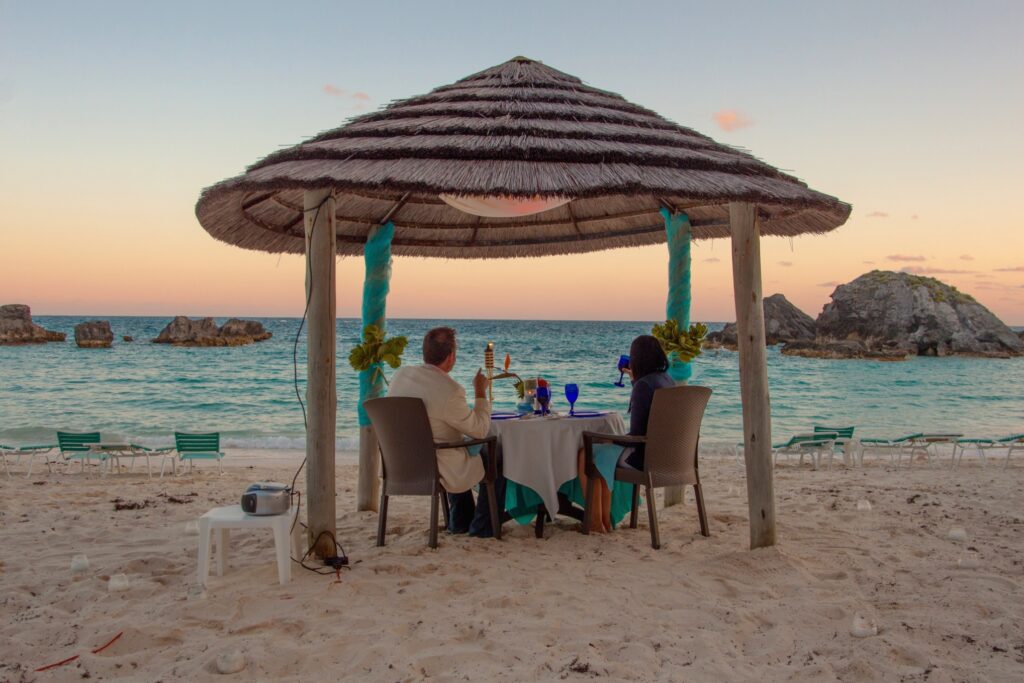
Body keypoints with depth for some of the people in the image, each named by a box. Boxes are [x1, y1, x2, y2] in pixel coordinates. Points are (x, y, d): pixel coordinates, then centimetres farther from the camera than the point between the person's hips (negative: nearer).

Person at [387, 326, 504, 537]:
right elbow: (480, 430, -12)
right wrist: (480, 392, -1)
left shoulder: (400, 374, -5)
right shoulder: (450, 391, -26)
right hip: (437, 471, -7)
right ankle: (482, 526, 22)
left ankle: (460, 522, 40)